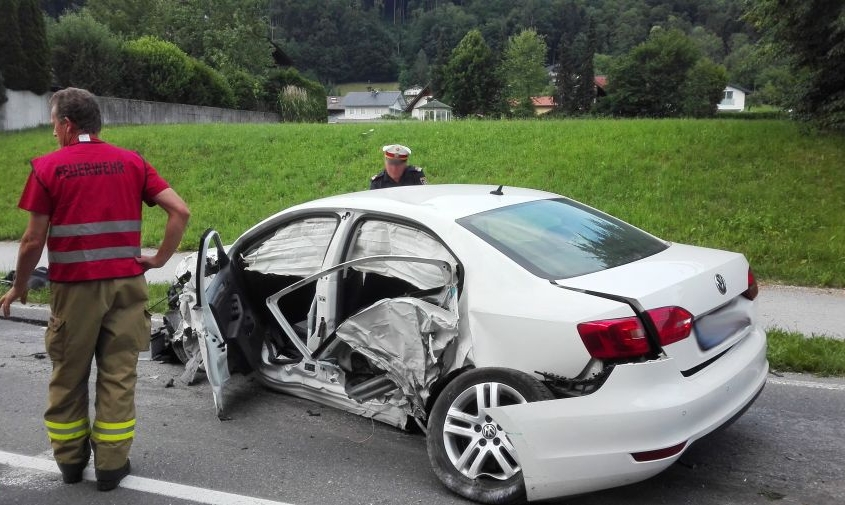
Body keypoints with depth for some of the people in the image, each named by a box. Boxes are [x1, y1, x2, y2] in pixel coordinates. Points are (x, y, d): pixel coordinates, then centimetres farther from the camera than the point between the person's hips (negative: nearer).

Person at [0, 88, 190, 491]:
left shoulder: (48, 166, -3)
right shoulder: (131, 162, 4)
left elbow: (34, 241, -5)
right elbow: (180, 211, -5)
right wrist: (160, 258, 2)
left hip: (74, 288, -2)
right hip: (126, 284, 2)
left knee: (68, 377, 15)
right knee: (118, 375, 9)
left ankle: (70, 460, 28)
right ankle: (111, 465, 16)